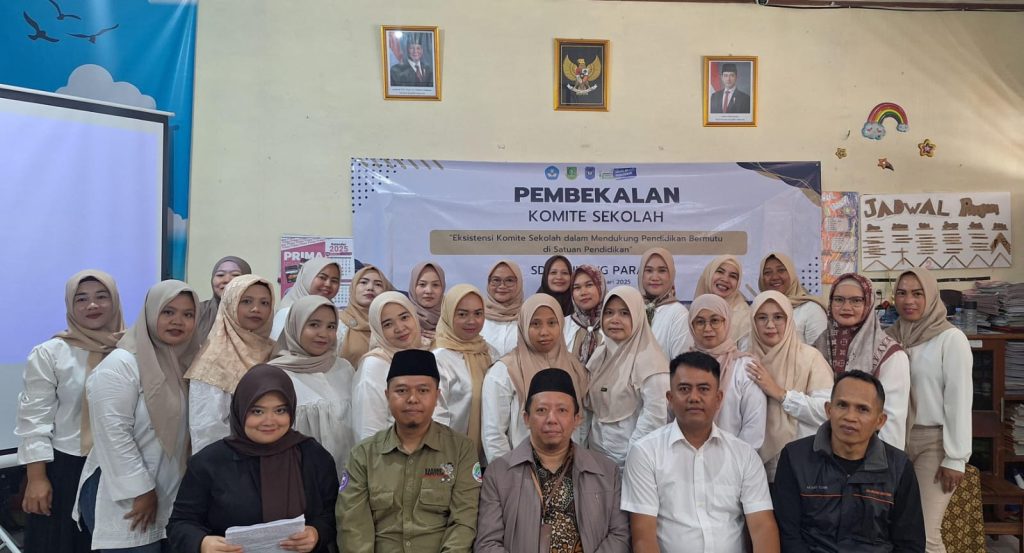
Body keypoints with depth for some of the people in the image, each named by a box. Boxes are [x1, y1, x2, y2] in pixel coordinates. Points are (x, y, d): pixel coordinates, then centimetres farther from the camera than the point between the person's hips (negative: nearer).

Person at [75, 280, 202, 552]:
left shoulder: (187, 361, 7)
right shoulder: (121, 364, -15)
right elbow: (113, 435, -19)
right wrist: (141, 491, -18)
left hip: (171, 496, 7)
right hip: (123, 499, -7)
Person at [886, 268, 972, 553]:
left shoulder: (951, 338, -9)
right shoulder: (891, 336, 5)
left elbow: (959, 398, -11)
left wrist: (955, 458, -13)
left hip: (935, 441, -4)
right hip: (896, 439, 5)